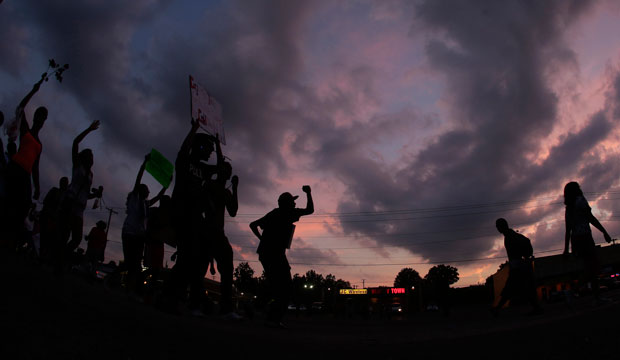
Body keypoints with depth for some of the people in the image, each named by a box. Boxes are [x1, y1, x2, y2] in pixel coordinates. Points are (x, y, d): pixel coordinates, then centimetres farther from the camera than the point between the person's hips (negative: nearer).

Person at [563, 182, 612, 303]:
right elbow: (591, 218, -10)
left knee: (590, 267, 13)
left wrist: (566, 248, 16)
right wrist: (604, 232, -9)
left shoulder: (569, 208, 18)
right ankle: (597, 296, -9)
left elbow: (568, 230, 17)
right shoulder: (580, 200, -2)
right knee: (593, 266, -7)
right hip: (584, 236, -7)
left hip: (575, 239, 7)